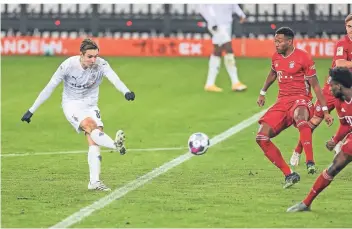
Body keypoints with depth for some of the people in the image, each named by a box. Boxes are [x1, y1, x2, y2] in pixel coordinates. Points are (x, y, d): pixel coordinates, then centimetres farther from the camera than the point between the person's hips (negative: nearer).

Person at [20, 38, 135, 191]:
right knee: (90, 125, -32)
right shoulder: (68, 65, -18)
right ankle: (116, 145, -53)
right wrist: (32, 111, -7)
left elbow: (114, 78, -35)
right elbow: (49, 88, -10)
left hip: (90, 105, 3)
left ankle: (94, 181, -16)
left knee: (93, 140, -16)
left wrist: (126, 92, -57)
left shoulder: (101, 64, -15)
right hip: (71, 104, -3)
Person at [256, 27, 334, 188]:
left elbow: (315, 85, -4)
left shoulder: (303, 57, -8)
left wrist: (325, 110, -6)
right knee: (261, 137, -10)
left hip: (300, 99, -6)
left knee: (299, 115, -44)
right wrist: (262, 93, 37)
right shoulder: (276, 57, 9)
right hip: (282, 101, 6)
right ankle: (289, 174, -3)